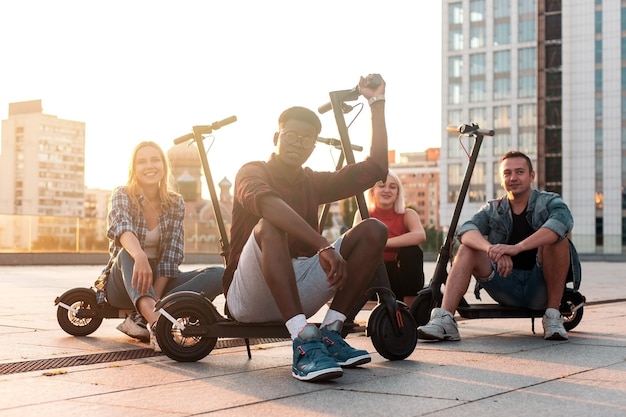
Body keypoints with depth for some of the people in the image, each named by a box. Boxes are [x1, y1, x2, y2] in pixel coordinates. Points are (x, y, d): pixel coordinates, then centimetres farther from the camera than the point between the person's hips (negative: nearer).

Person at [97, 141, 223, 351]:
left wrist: (155, 299, -23)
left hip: (159, 281, 3)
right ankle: (155, 320, -59)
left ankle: (143, 319, -34)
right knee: (127, 253, -36)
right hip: (124, 284, -3)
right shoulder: (122, 196, -9)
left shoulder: (175, 203, 0)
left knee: (218, 275, -21)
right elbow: (121, 228, -32)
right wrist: (139, 256, -54)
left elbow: (171, 255, -9)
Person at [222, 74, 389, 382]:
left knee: (373, 230, -8)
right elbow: (267, 203, -31)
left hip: (297, 292, 6)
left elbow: (376, 167, 7)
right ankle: (304, 344, -47)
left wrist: (377, 102, 3)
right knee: (269, 226, -36)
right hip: (249, 297, -6)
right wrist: (323, 246, -43)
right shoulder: (252, 172, -5)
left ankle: (329, 333, -18)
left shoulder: (313, 183, 15)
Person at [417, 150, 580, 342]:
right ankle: (444, 320, -30)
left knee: (556, 239, -25)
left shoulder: (549, 202, 0)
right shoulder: (493, 210, 8)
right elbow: (466, 230, -14)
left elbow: (563, 222, -26)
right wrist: (491, 249, -38)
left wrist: (517, 247, -40)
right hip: (506, 287, 2)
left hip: (540, 289, -2)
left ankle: (553, 316, -19)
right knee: (467, 249, -17)